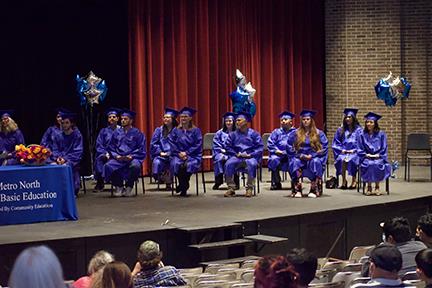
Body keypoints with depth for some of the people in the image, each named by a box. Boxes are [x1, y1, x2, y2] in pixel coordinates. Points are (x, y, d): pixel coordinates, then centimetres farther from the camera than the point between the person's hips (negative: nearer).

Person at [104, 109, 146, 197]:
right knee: (108, 166, -29)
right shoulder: (117, 132, 16)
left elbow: (141, 150, 1)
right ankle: (118, 187, -9)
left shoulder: (137, 133, 7)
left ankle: (128, 187, -14)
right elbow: (111, 148, 14)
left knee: (135, 166, -38)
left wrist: (131, 156, -14)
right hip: (118, 158, 3)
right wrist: (116, 156, -6)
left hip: (132, 158, -3)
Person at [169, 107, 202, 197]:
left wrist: (186, 153, -12)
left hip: (192, 155, -2)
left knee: (188, 164, -35)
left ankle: (183, 189, -13)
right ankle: (183, 186, -8)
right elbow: (172, 144, 7)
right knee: (176, 164, -32)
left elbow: (198, 145, -2)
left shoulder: (196, 130, 6)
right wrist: (179, 153, -10)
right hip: (178, 155, 2)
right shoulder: (175, 131, 13)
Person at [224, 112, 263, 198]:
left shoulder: (254, 134, 6)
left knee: (252, 164, -38)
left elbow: (260, 147, 0)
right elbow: (228, 146, 9)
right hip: (237, 157, 2)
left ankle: (249, 188, -25)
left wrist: (250, 155, -13)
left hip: (250, 157, -2)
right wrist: (236, 154, -8)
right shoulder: (233, 134, 14)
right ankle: (231, 188, -22)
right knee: (228, 164, -30)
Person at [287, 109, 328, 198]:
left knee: (316, 162, -35)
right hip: (300, 158, 1)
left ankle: (314, 190, -33)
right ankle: (297, 190, -33)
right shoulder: (295, 134, 9)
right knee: (294, 162, -33)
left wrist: (312, 155, -13)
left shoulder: (319, 133, 7)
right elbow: (289, 148, 5)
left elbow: (324, 148, 0)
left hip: (314, 158, -1)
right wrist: (301, 155, -10)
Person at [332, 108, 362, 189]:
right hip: (343, 152, 2)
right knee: (341, 159, -32)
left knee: (351, 159, -35)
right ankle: (343, 181, -27)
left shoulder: (358, 130, 5)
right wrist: (342, 150, -3)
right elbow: (335, 144, 14)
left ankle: (354, 180, -22)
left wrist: (354, 150, -12)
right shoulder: (340, 130, 15)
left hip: (354, 152, -2)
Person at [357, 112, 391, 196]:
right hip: (367, 158, 0)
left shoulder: (381, 134, 5)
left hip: (378, 157, 0)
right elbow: (360, 149, 8)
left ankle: (377, 187, -19)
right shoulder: (362, 135, 8)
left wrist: (377, 155, -10)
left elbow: (384, 148, 5)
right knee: (369, 164, -34)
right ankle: (369, 186, -22)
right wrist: (367, 155, -9)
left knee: (377, 164, -34)